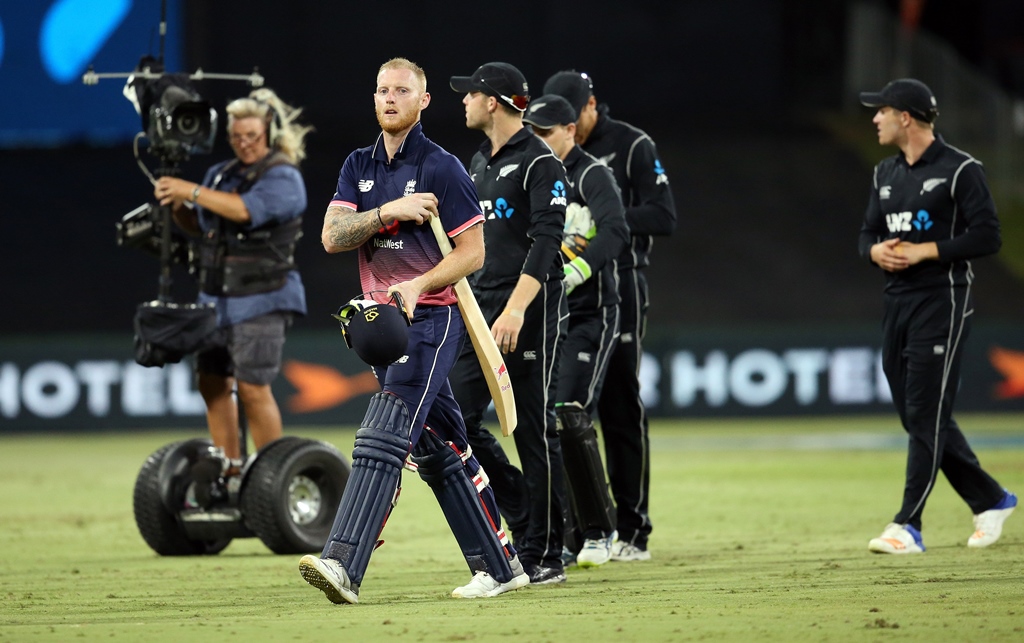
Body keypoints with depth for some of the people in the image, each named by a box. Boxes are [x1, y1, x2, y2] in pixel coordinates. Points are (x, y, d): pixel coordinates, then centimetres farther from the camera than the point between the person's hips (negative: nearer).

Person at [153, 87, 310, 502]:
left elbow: (245, 210, -27)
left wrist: (192, 192, -27)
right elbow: (198, 224, 20)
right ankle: (228, 470, 14)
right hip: (217, 297, 7)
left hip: (261, 300, -7)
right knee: (213, 381, 6)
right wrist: (177, 207, -2)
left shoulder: (283, 178, -10)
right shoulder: (221, 174, 13)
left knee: (252, 386, -11)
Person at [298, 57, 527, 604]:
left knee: (383, 437, -19)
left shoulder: (442, 169, -7)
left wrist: (418, 286, -21)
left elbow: (472, 252, -8)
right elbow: (332, 236, 0)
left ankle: (343, 564, -30)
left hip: (431, 317, -7)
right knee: (437, 451, 10)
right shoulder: (359, 166, 12)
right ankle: (499, 567, 18)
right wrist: (388, 211, -14)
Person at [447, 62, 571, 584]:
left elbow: (545, 242, -18)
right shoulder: (479, 163, 18)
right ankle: (524, 515, 13)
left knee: (534, 432, -4)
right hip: (481, 313, 8)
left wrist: (516, 309, -27)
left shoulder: (540, 163, -10)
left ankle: (544, 556, 1)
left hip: (530, 312, -8)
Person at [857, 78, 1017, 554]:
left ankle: (908, 526, -12)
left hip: (941, 301, -8)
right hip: (896, 301, 8)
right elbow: (868, 234, 20)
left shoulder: (959, 170, -9)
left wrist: (923, 251, -17)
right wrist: (877, 251, -4)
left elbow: (988, 237, -14)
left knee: (926, 415, -10)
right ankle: (990, 500, 24)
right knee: (915, 416, 10)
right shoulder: (886, 174, 15)